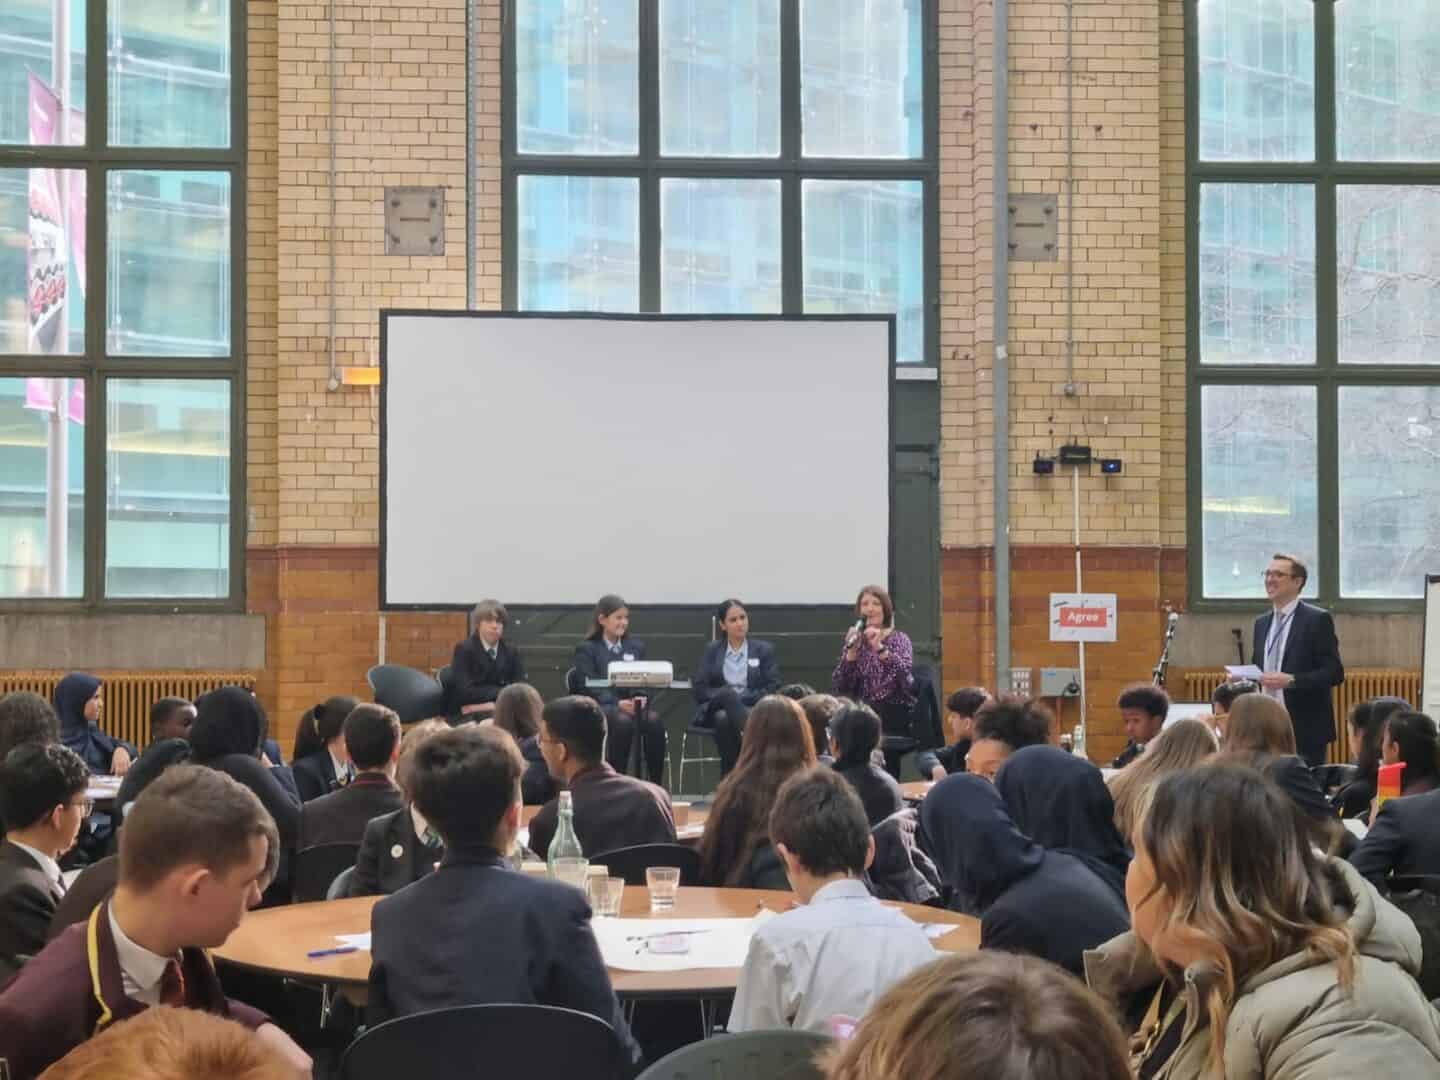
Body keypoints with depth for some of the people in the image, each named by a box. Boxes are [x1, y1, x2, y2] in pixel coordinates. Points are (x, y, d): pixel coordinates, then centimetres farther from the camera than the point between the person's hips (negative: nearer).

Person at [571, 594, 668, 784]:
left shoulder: (636, 647, 21)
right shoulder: (586, 649, 6)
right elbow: (590, 688, -6)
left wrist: (642, 699, -13)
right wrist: (617, 704, -23)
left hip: (632, 706, 4)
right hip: (599, 709, -4)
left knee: (654, 721, -31)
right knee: (623, 721, -38)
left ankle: (655, 784, -26)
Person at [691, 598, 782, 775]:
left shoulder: (764, 649, 12)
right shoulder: (712, 650, 16)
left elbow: (773, 689, 1)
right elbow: (698, 689, 6)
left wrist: (742, 698, -13)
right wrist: (726, 695, -12)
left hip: (753, 709, -1)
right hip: (717, 709, 1)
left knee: (726, 719, -39)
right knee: (727, 693, -38)